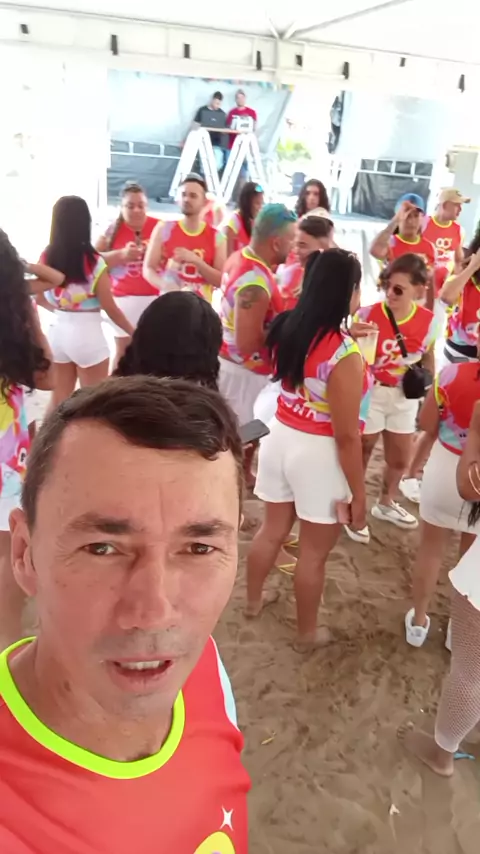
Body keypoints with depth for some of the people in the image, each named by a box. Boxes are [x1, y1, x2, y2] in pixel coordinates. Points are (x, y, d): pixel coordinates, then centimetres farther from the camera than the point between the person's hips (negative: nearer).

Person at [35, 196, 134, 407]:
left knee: (59, 400, 17)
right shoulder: (94, 262, -15)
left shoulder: (46, 257, 0)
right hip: (87, 334, -5)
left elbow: (40, 299, 10)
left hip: (57, 332, 5)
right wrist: (135, 333, 2)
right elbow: (110, 309, -12)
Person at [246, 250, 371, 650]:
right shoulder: (344, 355, -25)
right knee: (315, 550, 14)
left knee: (272, 529, 26)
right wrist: (358, 494, -12)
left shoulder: (289, 329, -4)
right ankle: (307, 634, 34)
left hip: (281, 437, 7)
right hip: (320, 453, -7)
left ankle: (254, 600, 49)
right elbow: (346, 435, -22)